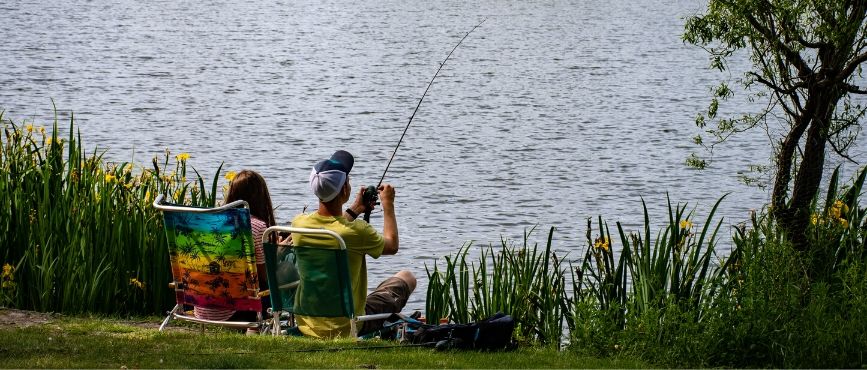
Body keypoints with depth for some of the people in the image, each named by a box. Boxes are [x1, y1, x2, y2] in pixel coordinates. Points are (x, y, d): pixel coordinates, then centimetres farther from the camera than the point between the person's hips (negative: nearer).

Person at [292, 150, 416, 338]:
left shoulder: (299, 224, -12)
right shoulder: (356, 231, -26)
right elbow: (392, 246, -2)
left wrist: (354, 210, 24)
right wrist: (388, 205, 12)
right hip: (347, 328, -5)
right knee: (407, 278, 17)